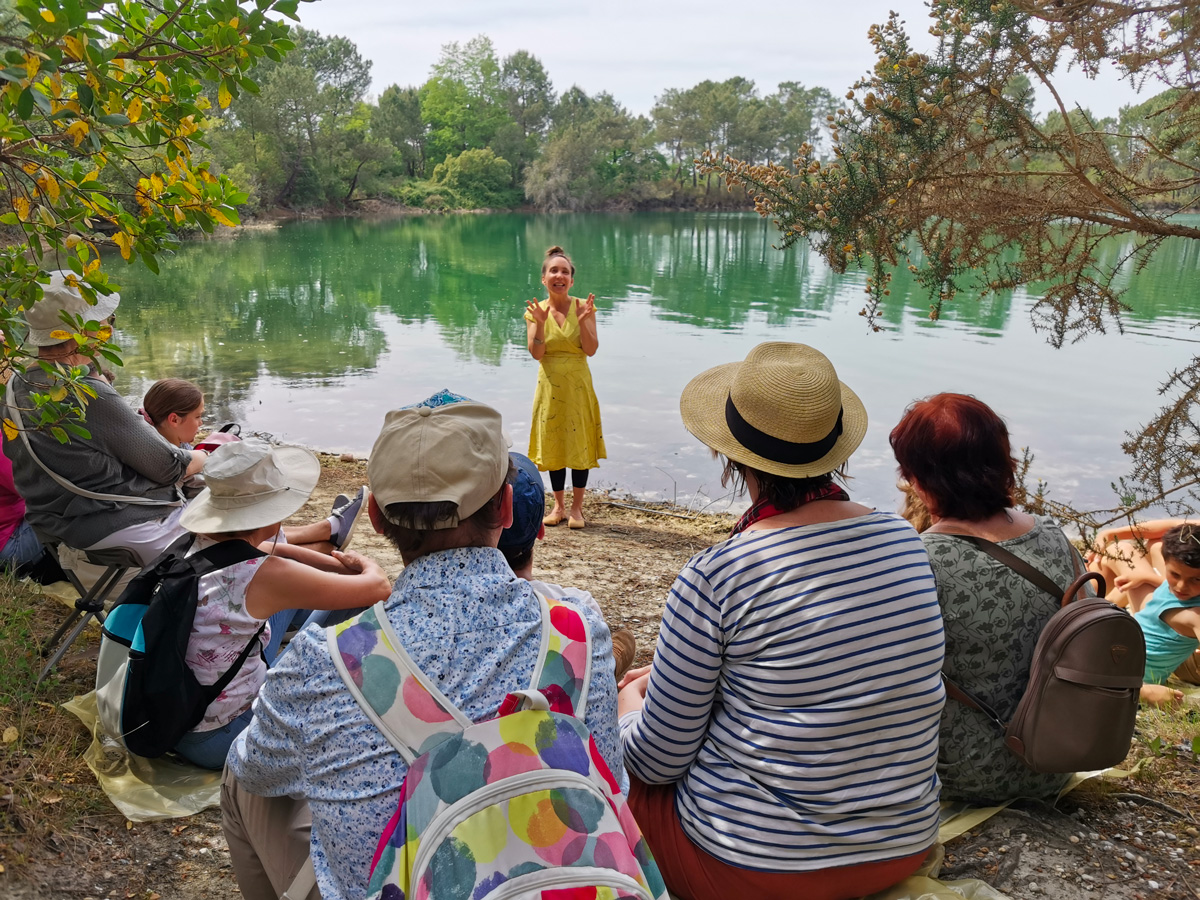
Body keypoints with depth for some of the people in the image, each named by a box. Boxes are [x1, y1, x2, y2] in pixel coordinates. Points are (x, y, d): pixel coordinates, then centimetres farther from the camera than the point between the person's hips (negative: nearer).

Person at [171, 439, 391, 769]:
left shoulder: (201, 543, -8)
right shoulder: (263, 577, -29)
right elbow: (379, 586, -17)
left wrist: (342, 565, 14)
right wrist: (366, 564, 6)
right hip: (216, 743, -7)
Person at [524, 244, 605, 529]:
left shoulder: (583, 307, -4)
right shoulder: (536, 310, -2)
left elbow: (591, 349, -12)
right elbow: (536, 353, -12)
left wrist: (583, 320, -24)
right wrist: (540, 322, -23)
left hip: (578, 385, -1)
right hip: (550, 386, 1)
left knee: (579, 443, 3)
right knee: (553, 444, 9)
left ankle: (576, 507, 16)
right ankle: (558, 505, 23)